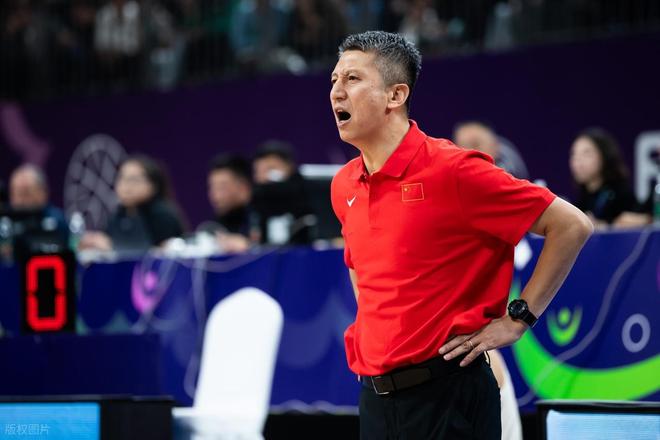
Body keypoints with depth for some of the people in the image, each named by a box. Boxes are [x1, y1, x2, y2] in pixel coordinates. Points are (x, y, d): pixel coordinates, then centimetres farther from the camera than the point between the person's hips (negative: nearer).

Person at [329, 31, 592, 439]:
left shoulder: (452, 170, -12)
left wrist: (518, 318, -9)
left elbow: (571, 225, -10)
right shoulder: (343, 186, 9)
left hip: (445, 394, -6)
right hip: (375, 396, 7)